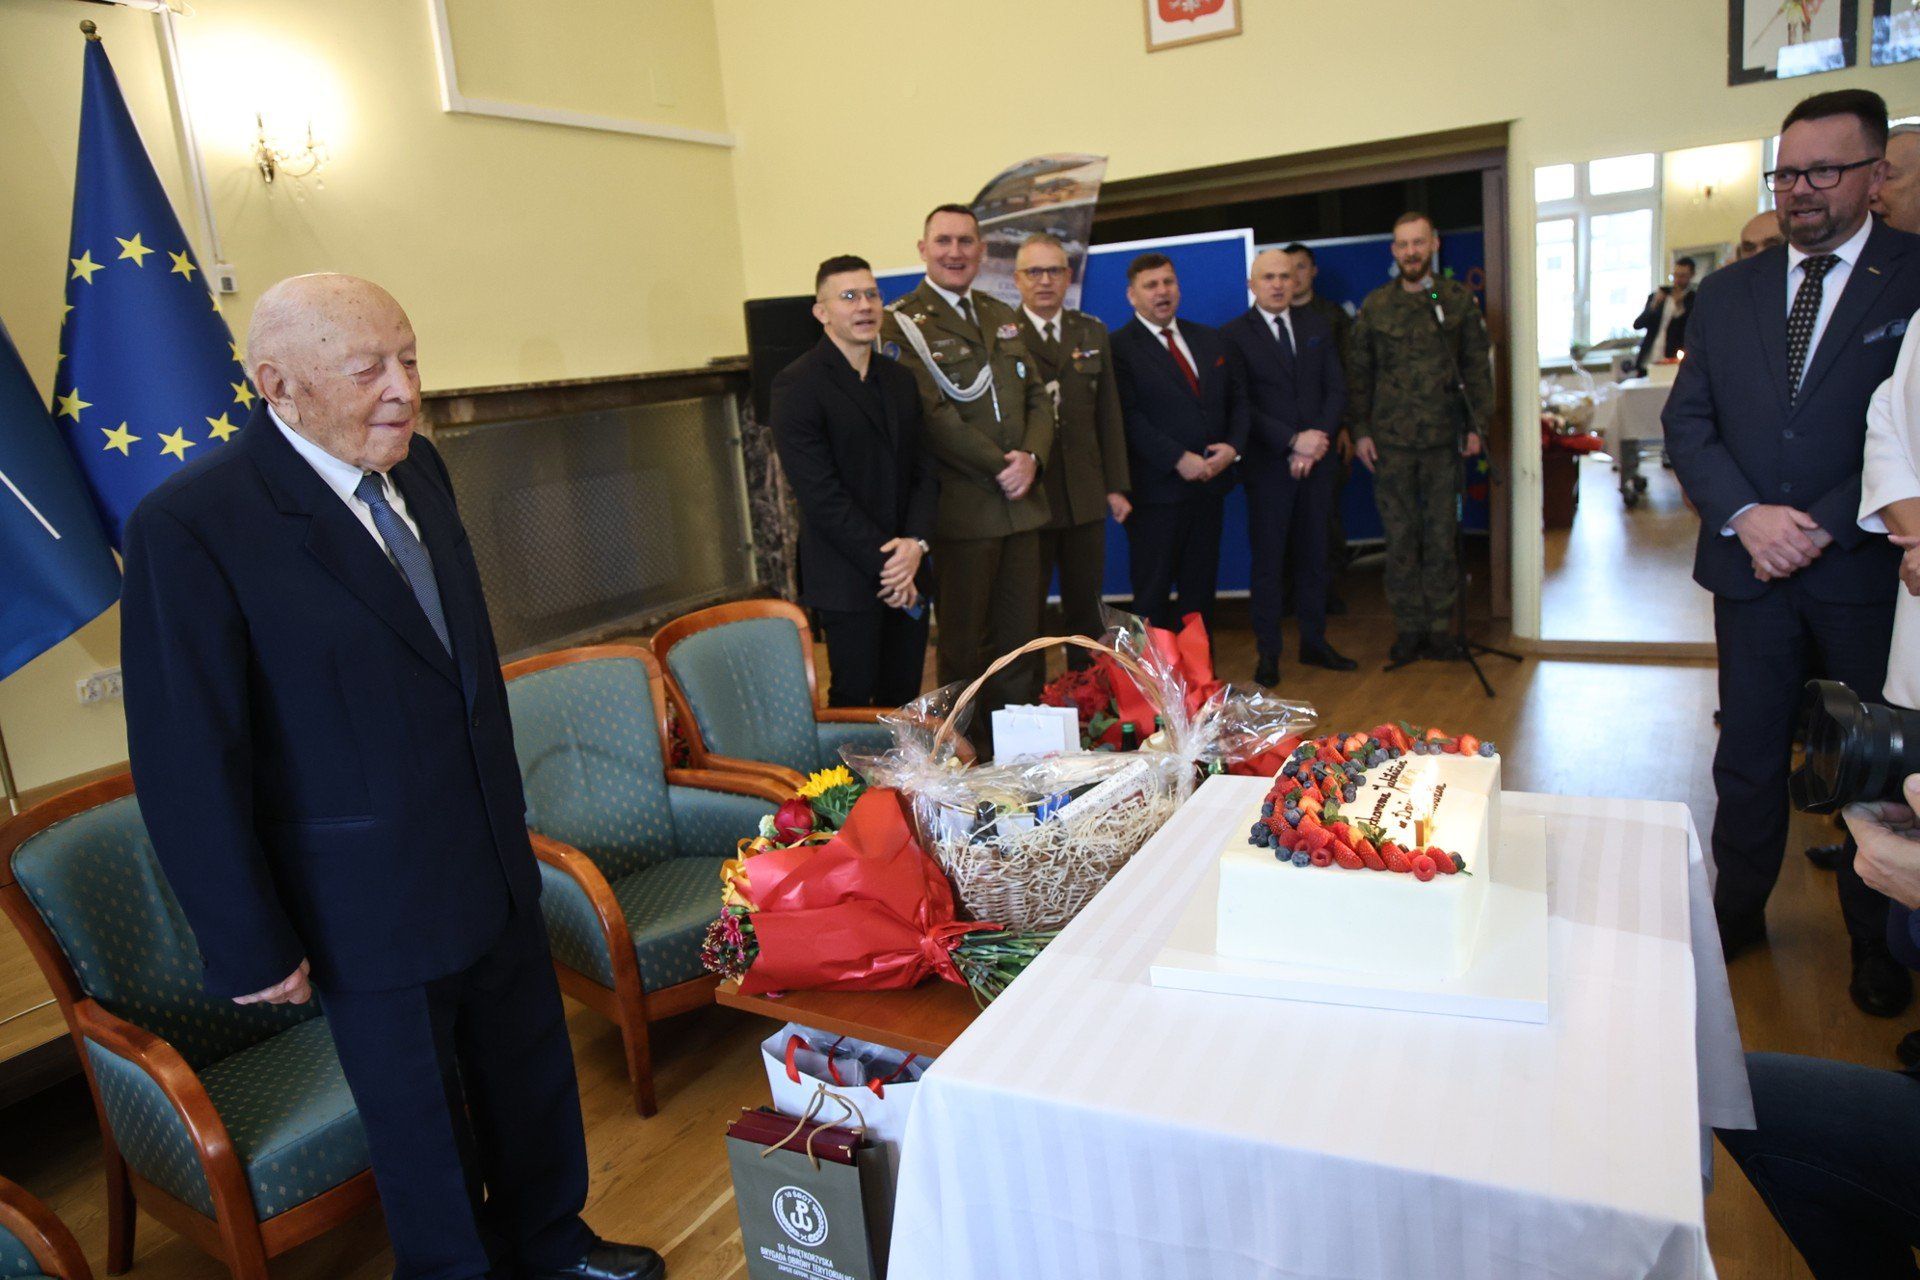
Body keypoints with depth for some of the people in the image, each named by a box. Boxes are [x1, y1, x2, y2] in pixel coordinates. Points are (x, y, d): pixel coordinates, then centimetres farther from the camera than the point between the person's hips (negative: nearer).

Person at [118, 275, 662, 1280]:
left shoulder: (417, 470, 2)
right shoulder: (190, 524, -20)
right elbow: (189, 764, -17)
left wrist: (507, 813, 15)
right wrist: (252, 944, -12)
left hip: (497, 868, 7)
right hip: (375, 906, -6)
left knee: (534, 1081, 23)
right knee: (426, 1132, 15)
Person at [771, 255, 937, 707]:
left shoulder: (900, 380, 13)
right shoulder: (797, 385, -9)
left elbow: (924, 470, 10)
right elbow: (820, 494, -15)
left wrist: (915, 543, -8)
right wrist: (886, 564, -14)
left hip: (908, 572, 6)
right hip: (848, 580, -6)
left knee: (904, 700, 11)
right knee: (854, 701, 3)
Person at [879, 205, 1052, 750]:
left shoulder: (1001, 316, 18)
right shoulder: (901, 325, -4)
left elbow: (1037, 396, 14)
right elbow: (932, 416, -13)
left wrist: (1032, 456, -6)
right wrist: (1001, 467, -13)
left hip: (1021, 501, 6)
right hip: (961, 510, -6)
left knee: (1019, 635, 11)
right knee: (964, 644, 2)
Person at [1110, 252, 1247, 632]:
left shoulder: (1210, 340, 14)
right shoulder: (1119, 347, -7)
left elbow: (1237, 399, 14)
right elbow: (1130, 416, -15)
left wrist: (1233, 447, -5)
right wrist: (1179, 459, -20)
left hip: (1210, 483, 6)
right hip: (1156, 489, -6)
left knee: (1201, 589, 13)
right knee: (1153, 596, 3)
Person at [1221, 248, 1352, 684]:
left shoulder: (1317, 327, 10)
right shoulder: (1234, 334, -4)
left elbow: (1336, 389, 7)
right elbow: (1241, 405, -11)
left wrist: (1319, 440, -9)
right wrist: (1293, 440, -17)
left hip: (1317, 461, 4)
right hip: (1268, 465, -4)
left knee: (1313, 556, 11)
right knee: (1268, 561, 2)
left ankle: (1314, 642, 22)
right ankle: (1268, 653, 10)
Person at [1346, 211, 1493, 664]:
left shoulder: (1459, 299, 6)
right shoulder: (1375, 306, 6)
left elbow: (1477, 366, 6)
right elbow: (1358, 372, 8)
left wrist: (1477, 424, -1)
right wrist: (1359, 430, 1)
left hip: (1444, 438, 0)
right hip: (1390, 439, 0)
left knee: (1442, 535, 4)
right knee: (1401, 536, 4)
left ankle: (1440, 624, 15)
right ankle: (1408, 626, 13)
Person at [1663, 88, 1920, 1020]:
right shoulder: (1726, 294, 8)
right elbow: (1687, 422, 3)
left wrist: (1823, 525, -16)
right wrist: (1747, 515, -11)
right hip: (1752, 567, 3)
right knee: (1747, 758, 12)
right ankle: (1738, 910, 28)